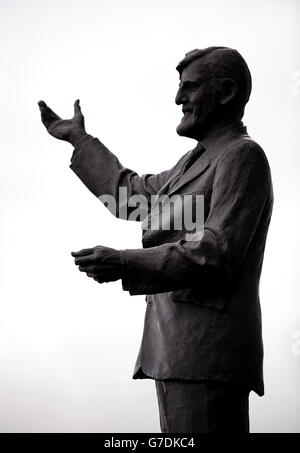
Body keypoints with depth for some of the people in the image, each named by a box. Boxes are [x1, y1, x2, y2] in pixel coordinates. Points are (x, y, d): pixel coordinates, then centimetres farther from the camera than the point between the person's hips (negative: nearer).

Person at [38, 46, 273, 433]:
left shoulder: (243, 156, -6)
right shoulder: (196, 160, 24)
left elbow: (217, 254, -18)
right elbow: (133, 193, 35)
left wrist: (125, 264, -25)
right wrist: (79, 140, 38)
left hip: (207, 353, -10)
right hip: (176, 349, 10)